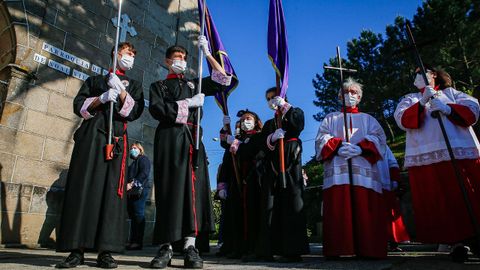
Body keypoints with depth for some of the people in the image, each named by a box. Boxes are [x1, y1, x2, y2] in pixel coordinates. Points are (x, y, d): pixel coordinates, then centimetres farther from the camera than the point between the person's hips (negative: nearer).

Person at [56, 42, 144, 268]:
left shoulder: (134, 85, 22)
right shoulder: (95, 80, 21)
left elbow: (134, 112, 5)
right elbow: (79, 106, 10)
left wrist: (121, 91, -8)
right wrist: (101, 99, -7)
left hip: (116, 137, 0)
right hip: (90, 135, 0)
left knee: (112, 189, -9)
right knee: (83, 185, -8)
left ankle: (105, 251, -7)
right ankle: (76, 250, -3)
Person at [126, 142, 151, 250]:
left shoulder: (143, 159, 4)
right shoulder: (133, 162, 29)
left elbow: (144, 173, -12)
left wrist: (132, 184, -18)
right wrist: (128, 185, 8)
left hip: (140, 190, -9)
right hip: (132, 192, 9)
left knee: (138, 215, -11)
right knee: (133, 216, 6)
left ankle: (138, 242, -11)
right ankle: (133, 241, 10)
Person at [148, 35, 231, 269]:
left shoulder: (194, 84, 25)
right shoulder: (158, 86, 18)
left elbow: (223, 79, 17)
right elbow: (156, 109, -3)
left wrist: (207, 53, 12)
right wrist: (188, 104, -7)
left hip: (192, 139, 2)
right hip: (168, 139, -2)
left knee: (193, 187, -8)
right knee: (169, 188, -7)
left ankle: (190, 245, -7)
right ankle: (165, 247, -2)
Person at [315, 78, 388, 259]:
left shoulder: (368, 119, 26)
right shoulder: (331, 118, 25)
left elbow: (378, 139, 8)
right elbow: (321, 139, 9)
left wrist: (361, 148, -12)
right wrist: (338, 146, -12)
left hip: (363, 169, 1)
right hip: (337, 169, -1)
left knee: (364, 210, -7)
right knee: (338, 210, -10)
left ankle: (367, 249, -3)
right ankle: (336, 249, -10)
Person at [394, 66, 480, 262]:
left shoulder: (450, 92, 25)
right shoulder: (410, 99, 23)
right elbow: (403, 120, 2)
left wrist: (447, 108, -11)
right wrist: (422, 103, -13)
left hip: (462, 153, 1)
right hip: (425, 157, -1)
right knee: (439, 202, -7)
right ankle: (456, 242, 1)